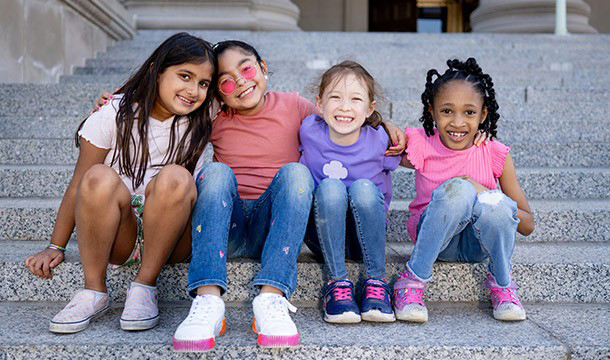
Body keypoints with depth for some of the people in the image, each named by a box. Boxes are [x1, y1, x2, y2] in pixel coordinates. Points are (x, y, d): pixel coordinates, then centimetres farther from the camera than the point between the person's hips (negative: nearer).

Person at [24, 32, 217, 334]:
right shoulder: (116, 115, -3)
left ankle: (144, 287, -19)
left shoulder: (200, 128, 2)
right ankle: (94, 290, -18)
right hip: (116, 239, 0)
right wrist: (55, 248, 0)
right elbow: (79, 184, -1)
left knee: (175, 177, -29)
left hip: (169, 236, 0)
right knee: (100, 178, -30)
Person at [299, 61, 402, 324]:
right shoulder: (310, 131, -9)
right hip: (322, 234, 1)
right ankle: (337, 283, -24)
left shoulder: (380, 141, -11)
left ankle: (376, 282, -22)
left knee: (363, 188, -29)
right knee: (330, 187, -29)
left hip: (363, 237, 0)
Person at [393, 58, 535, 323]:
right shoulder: (421, 146, -11)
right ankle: (414, 280, -21)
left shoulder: (495, 154, -10)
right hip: (432, 236, -1)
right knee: (458, 189, -32)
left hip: (478, 243, 1)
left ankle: (502, 284, -6)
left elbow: (527, 225, -7)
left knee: (491, 205, -34)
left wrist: (485, 194, -23)